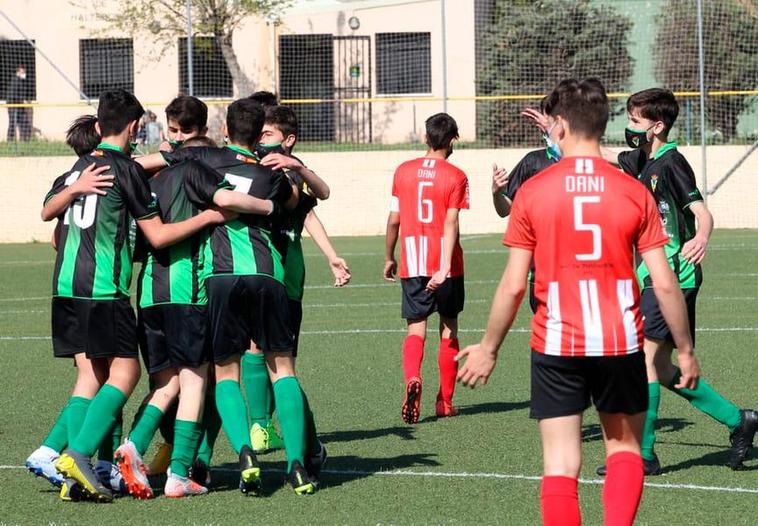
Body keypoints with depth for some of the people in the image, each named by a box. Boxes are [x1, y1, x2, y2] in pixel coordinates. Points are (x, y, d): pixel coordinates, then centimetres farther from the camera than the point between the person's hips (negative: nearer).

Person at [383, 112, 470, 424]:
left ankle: (412, 379, -30)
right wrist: (445, 267, -20)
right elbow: (450, 224, -14)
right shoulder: (455, 177, -6)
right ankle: (445, 401, 17)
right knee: (449, 328, 11)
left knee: (416, 328, 0)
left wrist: (389, 258, 19)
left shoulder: (404, 171, 4)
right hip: (445, 264, -2)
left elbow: (394, 220, 6)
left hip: (412, 265, 2)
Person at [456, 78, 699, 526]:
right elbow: (665, 283, -3)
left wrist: (488, 349, 7)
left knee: (561, 463, 3)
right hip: (621, 343, 1)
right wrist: (686, 350, 8)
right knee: (625, 447, 17)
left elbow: (514, 285, -5)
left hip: (556, 345, -1)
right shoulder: (634, 192, -2)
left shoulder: (533, 191, -4)